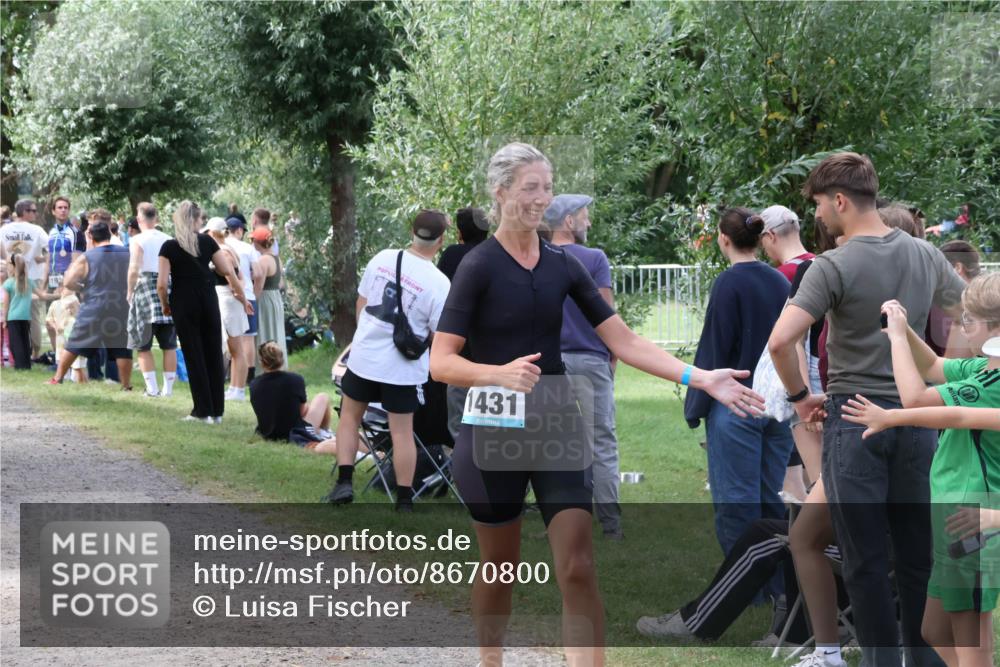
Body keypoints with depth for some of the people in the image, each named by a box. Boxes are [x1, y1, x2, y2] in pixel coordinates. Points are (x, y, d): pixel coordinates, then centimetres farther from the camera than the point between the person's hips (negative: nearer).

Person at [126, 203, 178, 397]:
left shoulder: (138, 240, -6)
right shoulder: (169, 240, 7)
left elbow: (134, 270, -14)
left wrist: (130, 292, -2)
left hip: (145, 287, -4)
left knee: (143, 345, 4)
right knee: (169, 345, 9)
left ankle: (152, 388, -3)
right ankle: (168, 388, 9)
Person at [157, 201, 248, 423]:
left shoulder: (169, 247, -5)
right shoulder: (207, 242, 1)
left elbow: (161, 284, -10)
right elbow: (228, 272, 1)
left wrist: (165, 305, 7)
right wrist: (242, 297, 13)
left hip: (184, 304, -2)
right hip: (208, 302, 2)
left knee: (194, 357, 3)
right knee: (214, 355, 10)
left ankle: (203, 411, 4)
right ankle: (217, 411, 12)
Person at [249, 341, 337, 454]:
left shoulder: (254, 385, -7)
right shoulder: (295, 380, -16)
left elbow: (262, 414, 6)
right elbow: (302, 412, -4)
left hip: (268, 436, 4)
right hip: (295, 435, -4)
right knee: (322, 398, 19)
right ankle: (325, 434, 38)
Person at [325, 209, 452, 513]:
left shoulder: (383, 259, -5)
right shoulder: (439, 283, -16)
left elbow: (361, 303, 7)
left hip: (364, 356, 2)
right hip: (403, 368, -2)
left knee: (350, 417, 20)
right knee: (402, 431, 7)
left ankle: (344, 482, 10)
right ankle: (404, 501, 12)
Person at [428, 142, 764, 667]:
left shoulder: (563, 265, 5)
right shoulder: (479, 265, -9)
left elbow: (624, 342, 3)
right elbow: (441, 362, -13)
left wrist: (700, 378, -7)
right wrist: (501, 373, -32)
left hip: (557, 426, 3)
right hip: (495, 428, -3)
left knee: (578, 569, -7)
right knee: (499, 567, 10)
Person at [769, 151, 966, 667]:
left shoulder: (833, 266, -14)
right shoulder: (926, 256, 3)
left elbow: (781, 341, -23)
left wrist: (800, 396, -7)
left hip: (854, 418, -5)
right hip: (916, 413, 5)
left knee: (866, 556, 2)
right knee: (919, 550, 13)